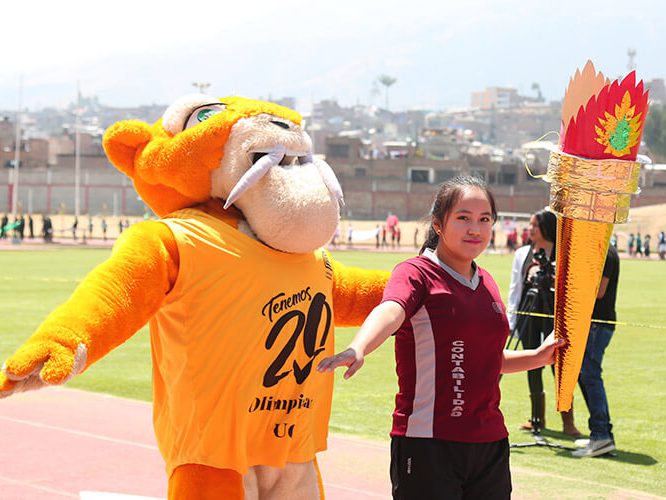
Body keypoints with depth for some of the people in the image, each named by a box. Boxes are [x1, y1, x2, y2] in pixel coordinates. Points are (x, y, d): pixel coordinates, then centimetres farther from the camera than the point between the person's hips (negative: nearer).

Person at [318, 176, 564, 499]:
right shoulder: (416, 273, -7)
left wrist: (538, 357, 16)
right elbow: (389, 312, -30)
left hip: (490, 444, 7)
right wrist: (358, 349, -49)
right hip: (426, 444, -7)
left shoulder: (486, 284, 15)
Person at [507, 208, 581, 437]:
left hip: (554, 312, -3)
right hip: (528, 313, 3)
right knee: (533, 367, 7)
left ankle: (568, 422, -2)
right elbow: (515, 288, 11)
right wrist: (510, 320, 8)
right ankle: (537, 418, 18)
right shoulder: (522, 254, 10)